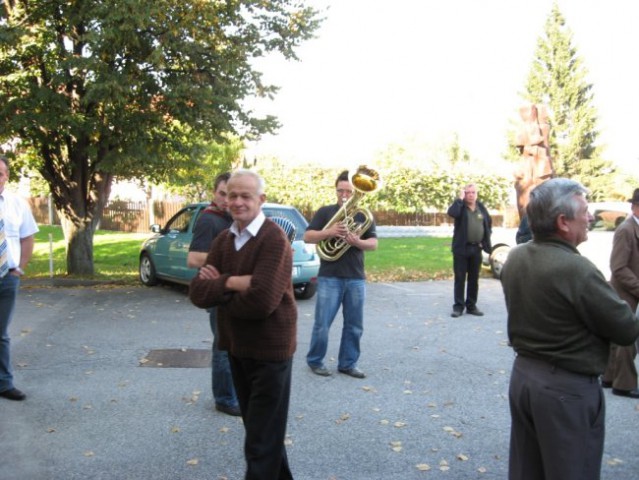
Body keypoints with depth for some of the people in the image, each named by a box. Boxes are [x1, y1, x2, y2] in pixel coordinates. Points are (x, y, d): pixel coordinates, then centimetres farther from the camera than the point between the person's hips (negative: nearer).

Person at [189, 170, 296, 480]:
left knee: (262, 442, 5)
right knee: (259, 429, 24)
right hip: (236, 347, 8)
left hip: (269, 349, -8)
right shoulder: (223, 239, 5)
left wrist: (218, 290, -12)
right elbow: (196, 292, -4)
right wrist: (231, 283, -22)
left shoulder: (274, 239, -18)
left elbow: (262, 300, -29)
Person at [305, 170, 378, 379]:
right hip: (329, 277, -2)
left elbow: (374, 243, 3)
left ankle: (348, 364, 20)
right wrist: (328, 232, -20)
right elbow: (307, 237, -3)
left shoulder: (364, 215, 9)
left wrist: (358, 242, -18)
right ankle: (315, 361, 17)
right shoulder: (325, 211, 4)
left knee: (354, 326, 8)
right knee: (322, 324, 0)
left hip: (356, 279, 3)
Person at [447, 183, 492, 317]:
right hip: (461, 248, -4)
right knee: (460, 278, -1)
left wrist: (485, 240, 8)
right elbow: (451, 213, -26)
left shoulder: (481, 207, 10)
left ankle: (471, 305, 18)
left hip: (476, 248, 4)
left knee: (474, 279, 9)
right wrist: (460, 198, -17)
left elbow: (489, 223, 20)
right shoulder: (460, 206, -2)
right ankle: (458, 306, 4)